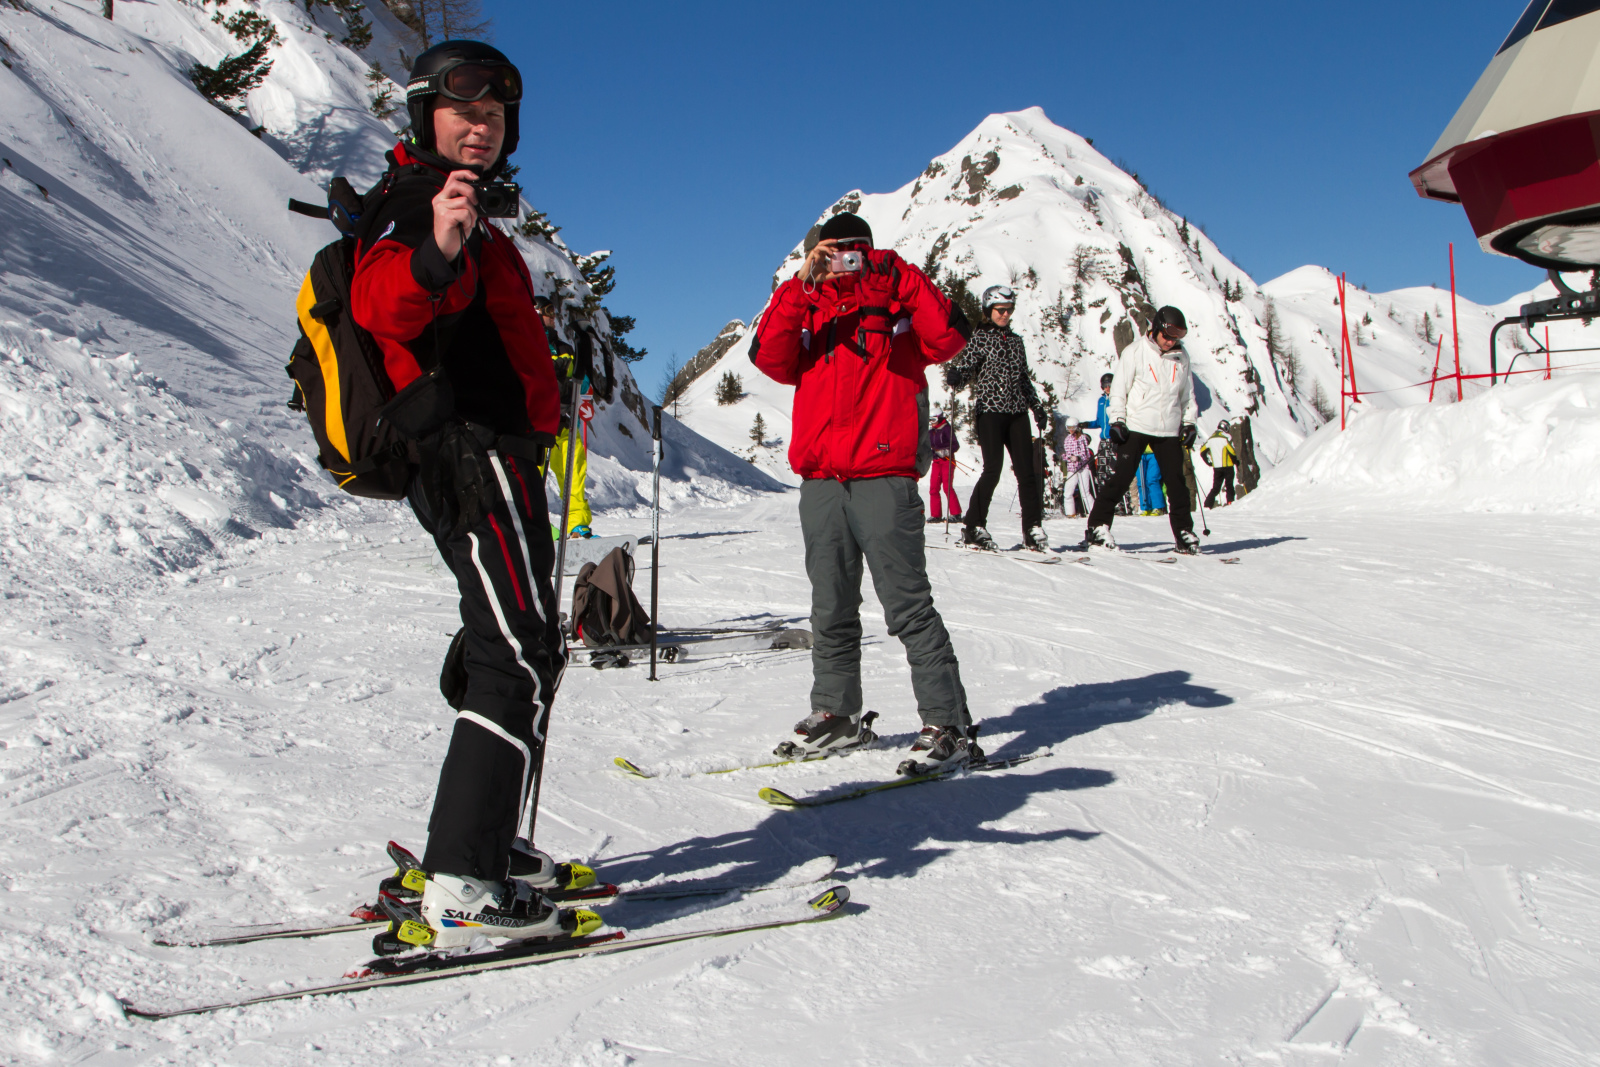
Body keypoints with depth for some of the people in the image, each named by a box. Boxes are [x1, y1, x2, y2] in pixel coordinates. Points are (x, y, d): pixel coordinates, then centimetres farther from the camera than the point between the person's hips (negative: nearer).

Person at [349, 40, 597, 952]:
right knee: (520, 660, -15)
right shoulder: (414, 200, -7)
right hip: (475, 455, -11)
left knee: (519, 653, 14)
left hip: (489, 456, 11)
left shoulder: (469, 215, 25)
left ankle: (494, 849, 23)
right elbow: (378, 302, -30)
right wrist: (434, 255, -49)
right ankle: (457, 892, -15)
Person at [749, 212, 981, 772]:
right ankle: (836, 715, 25)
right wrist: (802, 284, -9)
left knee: (907, 605, -7)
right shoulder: (807, 311, 16)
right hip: (820, 480, 4)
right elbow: (769, 356, -2)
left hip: (884, 477, -4)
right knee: (831, 609, 12)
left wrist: (903, 278, -11)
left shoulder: (898, 310, 9)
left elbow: (948, 337, -10)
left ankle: (950, 725, -2)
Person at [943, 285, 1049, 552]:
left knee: (1026, 470, -1)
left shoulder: (1016, 341, 18)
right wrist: (953, 377, -28)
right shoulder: (979, 337, 3)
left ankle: (1033, 530, 4)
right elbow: (965, 368, -6)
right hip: (990, 410, -5)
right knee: (993, 469, -11)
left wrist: (1036, 405, 18)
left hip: (1017, 412, 5)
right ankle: (974, 528, -1)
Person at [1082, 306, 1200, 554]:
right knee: (1122, 477, -8)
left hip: (1169, 430, 4)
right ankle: (1098, 527, -2)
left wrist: (1189, 422, 12)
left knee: (1176, 482, 4)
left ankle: (1184, 532, 12)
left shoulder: (1181, 357, 10)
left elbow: (1187, 393, 19)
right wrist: (1117, 421, -10)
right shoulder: (1135, 352, -3)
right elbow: (1119, 389, -4)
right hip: (1136, 427, -4)